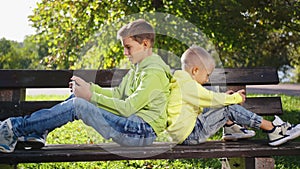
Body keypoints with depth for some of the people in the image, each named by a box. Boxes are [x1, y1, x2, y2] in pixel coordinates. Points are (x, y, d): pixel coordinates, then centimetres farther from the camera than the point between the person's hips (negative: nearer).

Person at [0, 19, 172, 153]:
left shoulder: (154, 72, -15)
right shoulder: (138, 67, 17)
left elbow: (128, 108, -19)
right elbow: (118, 93, 20)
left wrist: (91, 96, -15)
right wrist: (89, 87, 6)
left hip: (142, 132, -10)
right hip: (134, 123, 10)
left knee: (76, 105, -15)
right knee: (78, 98, 5)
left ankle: (16, 128, -9)